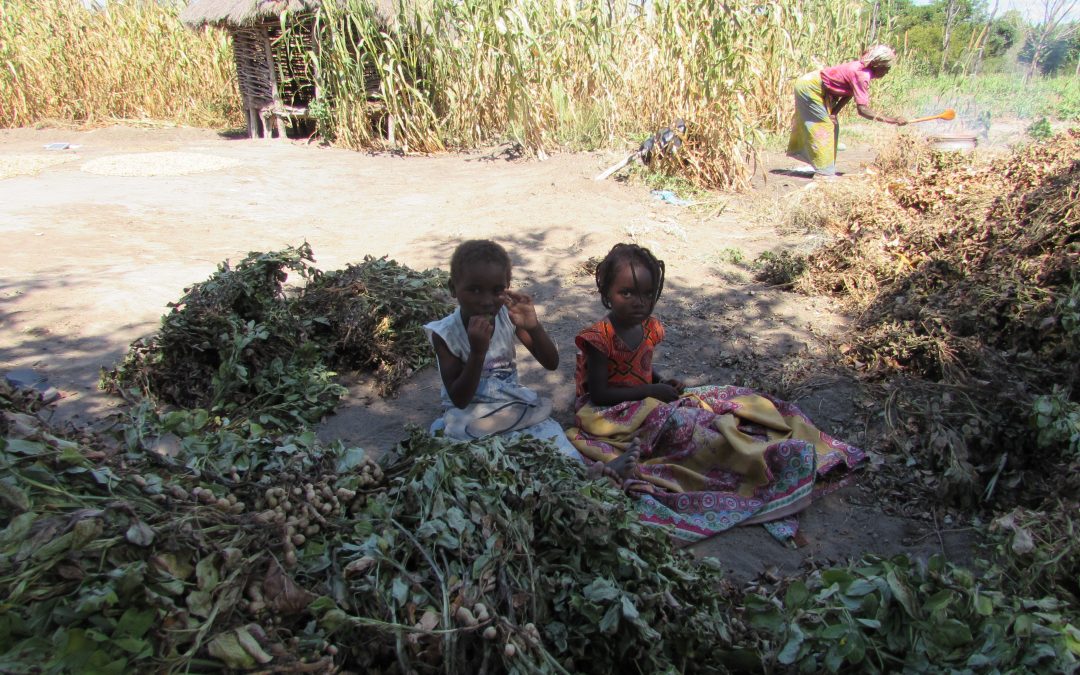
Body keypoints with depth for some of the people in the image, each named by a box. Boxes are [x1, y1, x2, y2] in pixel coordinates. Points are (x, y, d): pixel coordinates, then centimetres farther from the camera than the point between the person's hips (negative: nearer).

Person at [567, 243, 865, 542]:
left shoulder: (650, 328, 3)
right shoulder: (599, 338, -20)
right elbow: (599, 394, -20)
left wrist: (662, 382, -4)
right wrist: (652, 391, -19)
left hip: (648, 403, 8)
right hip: (608, 413, -8)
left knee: (730, 399, -6)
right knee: (676, 421, -34)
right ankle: (760, 460, -33)